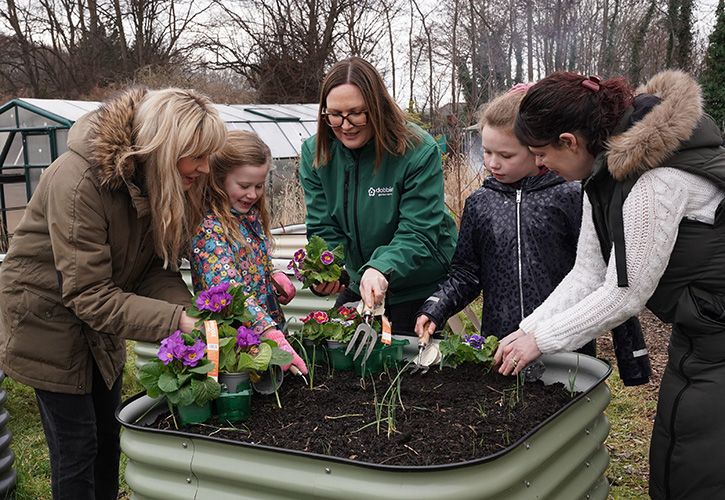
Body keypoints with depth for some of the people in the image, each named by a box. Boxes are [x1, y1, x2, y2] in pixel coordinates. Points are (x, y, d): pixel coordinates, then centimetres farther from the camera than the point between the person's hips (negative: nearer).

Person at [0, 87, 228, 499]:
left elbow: (157, 268, -9)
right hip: (49, 315, -6)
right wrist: (177, 321, -39)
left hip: (101, 316, 7)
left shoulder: (166, 181, -12)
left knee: (108, 434, 17)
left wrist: (189, 312, -28)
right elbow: (89, 295, -33)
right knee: (76, 446, 2)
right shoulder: (80, 180, -33)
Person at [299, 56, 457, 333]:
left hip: (421, 289, -4)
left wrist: (381, 269, -42)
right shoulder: (315, 153, -7)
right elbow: (324, 229, -6)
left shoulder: (419, 151, -21)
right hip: (357, 286, 4)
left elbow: (418, 234, -23)